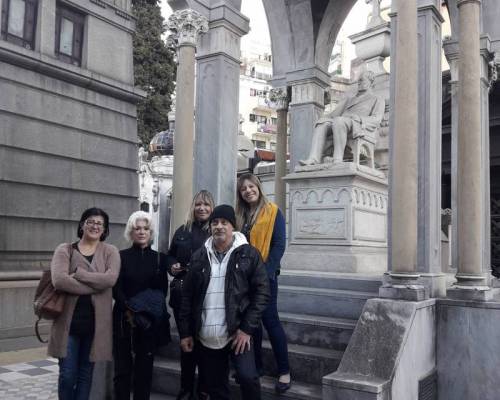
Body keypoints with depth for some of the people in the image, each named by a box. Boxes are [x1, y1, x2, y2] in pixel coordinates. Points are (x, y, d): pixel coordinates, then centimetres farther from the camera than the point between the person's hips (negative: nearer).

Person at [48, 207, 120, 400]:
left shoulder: (110, 252, 3)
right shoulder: (65, 249, 1)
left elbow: (110, 278, -16)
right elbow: (59, 280, -16)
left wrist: (77, 274, -16)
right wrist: (95, 285, -16)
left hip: (95, 322, 1)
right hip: (69, 321, 0)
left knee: (85, 374, 11)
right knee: (67, 375, 3)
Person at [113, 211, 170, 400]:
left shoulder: (160, 258, 7)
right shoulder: (121, 256, 3)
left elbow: (162, 290, 6)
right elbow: (116, 289, -1)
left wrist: (148, 312, -7)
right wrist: (129, 311, -13)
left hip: (150, 322, 1)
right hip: (124, 319, -1)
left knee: (144, 368, 5)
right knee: (122, 368, 0)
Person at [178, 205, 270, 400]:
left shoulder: (248, 254, -2)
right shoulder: (199, 256, 6)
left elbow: (262, 291, -5)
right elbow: (187, 297, 9)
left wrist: (247, 328, -11)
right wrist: (185, 332, 6)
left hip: (238, 332, -3)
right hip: (206, 337, 3)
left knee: (247, 377, -19)